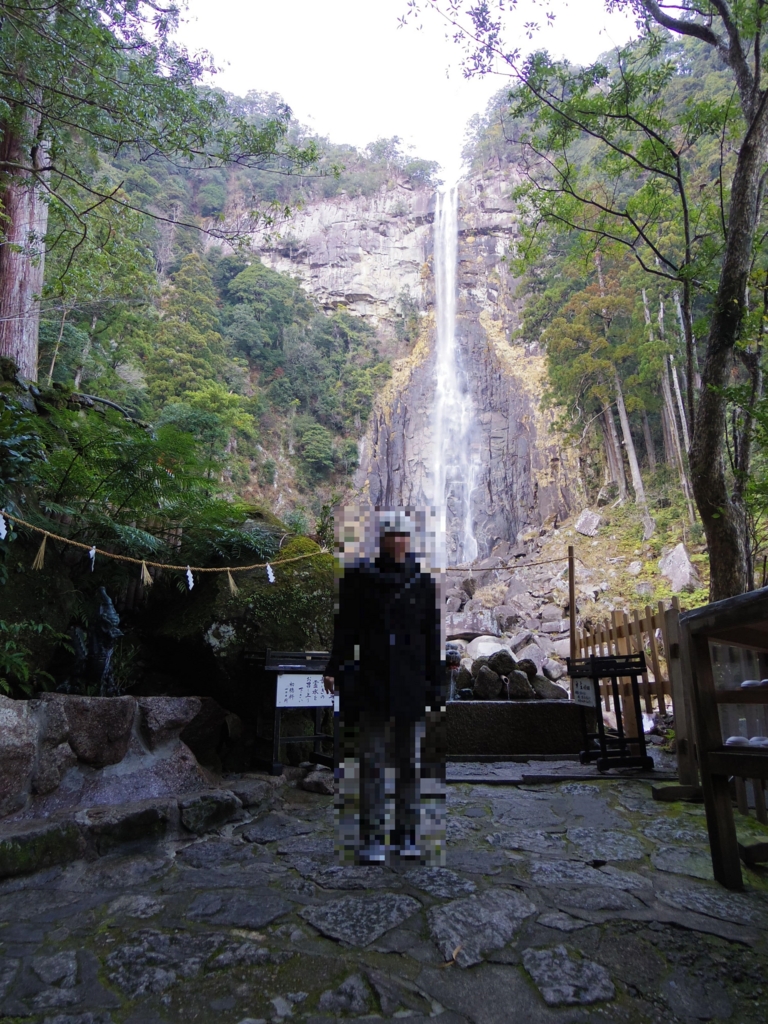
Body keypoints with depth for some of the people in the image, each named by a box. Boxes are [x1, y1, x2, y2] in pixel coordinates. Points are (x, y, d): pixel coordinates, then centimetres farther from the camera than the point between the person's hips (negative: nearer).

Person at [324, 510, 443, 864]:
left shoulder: (423, 583, 7)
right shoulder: (359, 579, 3)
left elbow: (432, 637, 9)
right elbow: (345, 629, 2)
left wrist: (435, 685, 6)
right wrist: (335, 668, -8)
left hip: (412, 685, 2)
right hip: (371, 685, -2)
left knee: (410, 763, 10)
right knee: (372, 764, 2)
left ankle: (407, 835, 23)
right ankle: (372, 838, 12)